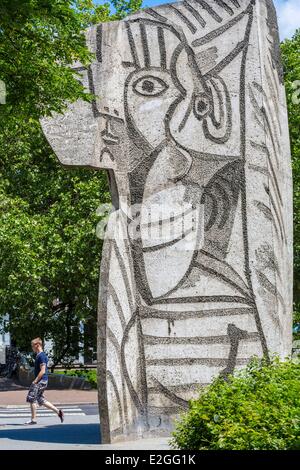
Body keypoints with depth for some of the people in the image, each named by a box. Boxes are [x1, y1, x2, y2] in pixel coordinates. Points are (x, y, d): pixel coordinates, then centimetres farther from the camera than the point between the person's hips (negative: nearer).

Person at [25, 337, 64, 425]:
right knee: (41, 400, 13)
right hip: (43, 381, 10)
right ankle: (58, 411, 13)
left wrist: (35, 381, -19)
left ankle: (33, 419, 3)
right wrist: (36, 381, 21)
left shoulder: (41, 356, -16)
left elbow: (42, 371, -21)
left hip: (41, 381, -10)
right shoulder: (39, 355, 15)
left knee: (31, 399, -4)